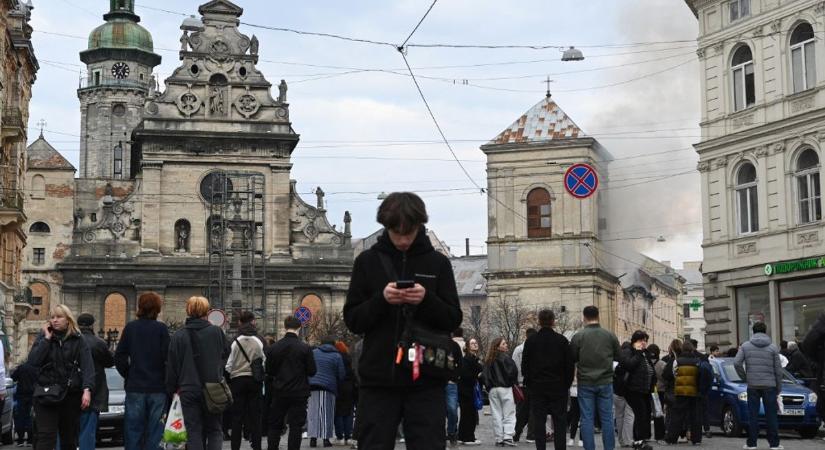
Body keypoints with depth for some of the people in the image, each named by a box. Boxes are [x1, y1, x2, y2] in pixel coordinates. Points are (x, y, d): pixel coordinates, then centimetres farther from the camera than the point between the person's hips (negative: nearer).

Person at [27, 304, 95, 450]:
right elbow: (32, 361, -8)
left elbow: (87, 365, -5)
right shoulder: (44, 338, 7)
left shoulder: (78, 340, 4)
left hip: (71, 394, 1)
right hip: (47, 394, -1)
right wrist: (47, 338, -9)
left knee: (69, 438, 9)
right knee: (45, 438, -11)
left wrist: (87, 390, -19)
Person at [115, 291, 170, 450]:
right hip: (158, 387, -1)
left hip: (135, 387, 1)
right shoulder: (161, 328, -6)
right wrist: (169, 383, 3)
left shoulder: (130, 327, 1)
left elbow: (119, 357, -1)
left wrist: (128, 376, 11)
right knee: (154, 431, 4)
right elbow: (168, 357, -9)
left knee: (133, 431, 6)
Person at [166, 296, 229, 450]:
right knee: (214, 430, 11)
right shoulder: (217, 332, -3)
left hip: (188, 391, 0)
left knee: (194, 432, 4)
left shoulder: (178, 336, -3)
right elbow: (224, 357, 9)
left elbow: (171, 367, 1)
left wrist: (172, 390, 10)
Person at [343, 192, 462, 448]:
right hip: (379, 379, 0)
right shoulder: (367, 262, 6)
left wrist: (427, 300, -14)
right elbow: (352, 321, 4)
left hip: (425, 380, 0)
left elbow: (454, 320, 5)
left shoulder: (437, 263, 7)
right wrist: (381, 300, -13)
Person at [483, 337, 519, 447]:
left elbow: (484, 375, 8)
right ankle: (508, 437, -11)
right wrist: (513, 383, 2)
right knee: (509, 414, -1)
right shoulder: (505, 357, -8)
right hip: (505, 388, -5)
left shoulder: (488, 360, 9)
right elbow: (514, 371, -13)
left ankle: (499, 439, 6)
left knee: (496, 415, 8)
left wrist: (489, 387, 13)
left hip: (492, 389, 5)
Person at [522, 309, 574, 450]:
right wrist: (567, 384, 9)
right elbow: (570, 365, -1)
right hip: (558, 388, 0)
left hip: (537, 387, 0)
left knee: (539, 422, 3)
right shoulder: (562, 341, -3)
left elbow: (524, 365, 2)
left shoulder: (530, 341, -1)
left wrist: (529, 384, 12)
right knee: (560, 422, 4)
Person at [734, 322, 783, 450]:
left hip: (752, 386, 1)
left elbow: (737, 363, -6)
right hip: (769, 385, -1)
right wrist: (779, 387, 8)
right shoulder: (773, 348, 0)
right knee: (771, 415, 3)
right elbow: (778, 370, 0)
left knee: (753, 415, 4)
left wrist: (744, 377, 6)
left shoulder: (745, 346, 2)